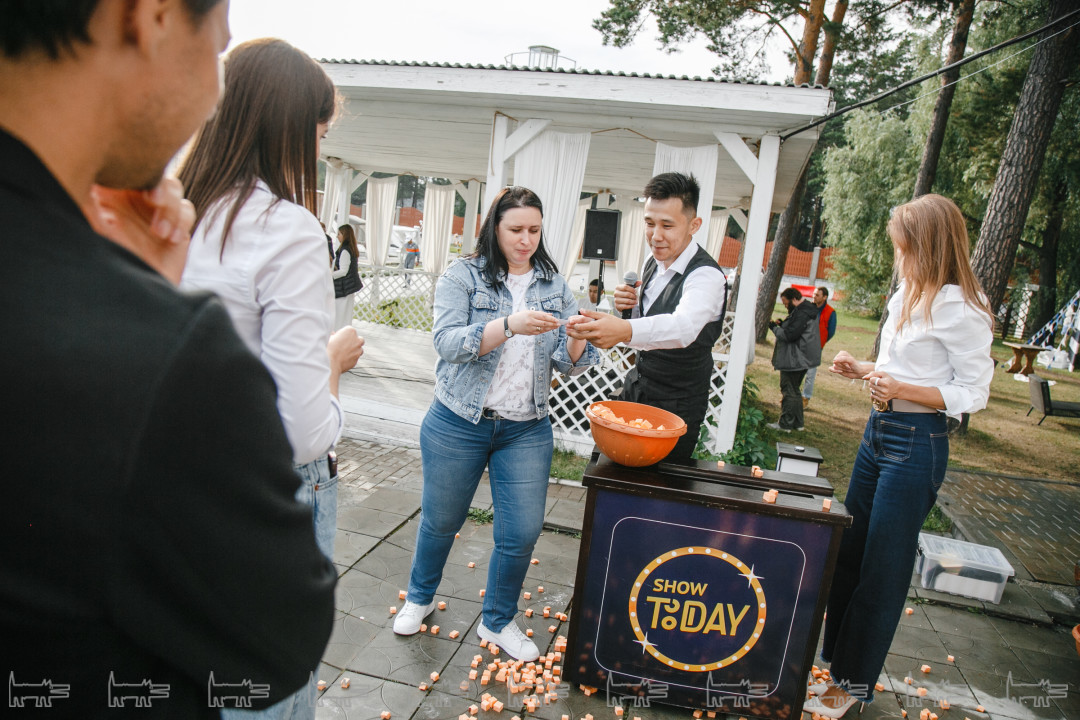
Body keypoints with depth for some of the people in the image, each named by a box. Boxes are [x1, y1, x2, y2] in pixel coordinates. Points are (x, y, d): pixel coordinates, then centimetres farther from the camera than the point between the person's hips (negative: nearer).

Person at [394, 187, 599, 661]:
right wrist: (509, 325, -32)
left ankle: (498, 621, 30)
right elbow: (448, 343, -19)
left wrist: (577, 340, -22)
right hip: (458, 424, -2)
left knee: (522, 533, 4)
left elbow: (566, 363, 1)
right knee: (441, 519, 15)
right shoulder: (463, 276, -5)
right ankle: (420, 597, 44)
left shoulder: (554, 285, 4)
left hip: (526, 431, 3)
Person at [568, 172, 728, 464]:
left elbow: (684, 326, -43)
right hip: (636, 391, 7)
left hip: (676, 409, -7)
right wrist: (628, 305, -6)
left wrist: (625, 330, -61)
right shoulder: (651, 263, 3)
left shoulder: (706, 276, -22)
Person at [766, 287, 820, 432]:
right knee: (794, 390, 18)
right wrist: (782, 324, 5)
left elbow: (789, 335, -25)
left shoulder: (801, 313, -21)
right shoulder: (807, 310, 14)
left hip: (795, 360, -11)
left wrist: (774, 327, -10)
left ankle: (785, 424, 2)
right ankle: (797, 422, 25)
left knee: (789, 391, -4)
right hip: (802, 359, 11)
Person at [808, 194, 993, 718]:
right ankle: (829, 649, 37)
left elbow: (973, 392, -14)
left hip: (916, 444, -9)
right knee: (848, 551, 18)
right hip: (878, 430, 9)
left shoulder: (959, 307, -16)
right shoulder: (907, 295, 10)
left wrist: (903, 390, -26)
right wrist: (863, 371, 4)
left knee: (882, 568, 5)